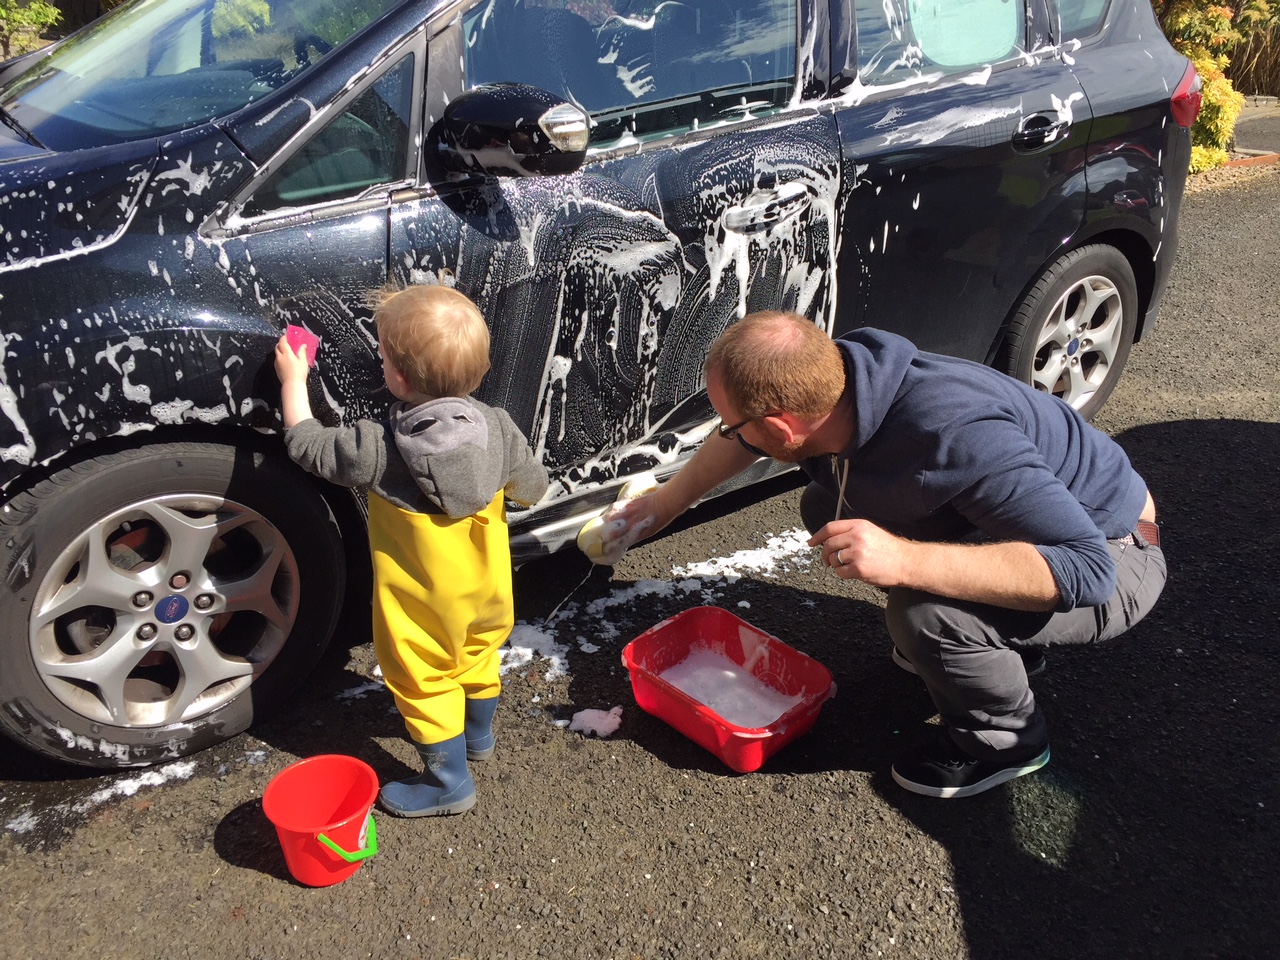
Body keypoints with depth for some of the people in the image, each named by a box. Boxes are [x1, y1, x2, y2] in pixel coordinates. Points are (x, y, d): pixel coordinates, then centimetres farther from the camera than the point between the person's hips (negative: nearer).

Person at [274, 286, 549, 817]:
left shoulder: (377, 449, -29)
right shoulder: (496, 427, -18)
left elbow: (306, 444, -12)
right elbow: (533, 488, -3)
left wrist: (292, 380, 1)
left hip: (424, 604, -5)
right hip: (487, 591, 5)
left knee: (423, 680, 16)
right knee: (478, 654, 28)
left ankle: (448, 782, 30)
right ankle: (478, 734, 52)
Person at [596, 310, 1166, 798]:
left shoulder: (955, 436, -40)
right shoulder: (829, 378, -16)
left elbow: (1086, 567, -42)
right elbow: (738, 443, 6)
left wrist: (903, 559, -49)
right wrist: (661, 506, 16)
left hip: (1114, 558, -7)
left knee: (925, 615, -33)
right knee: (826, 508, 1)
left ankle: (1004, 737, 0)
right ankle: (942, 644, 15)